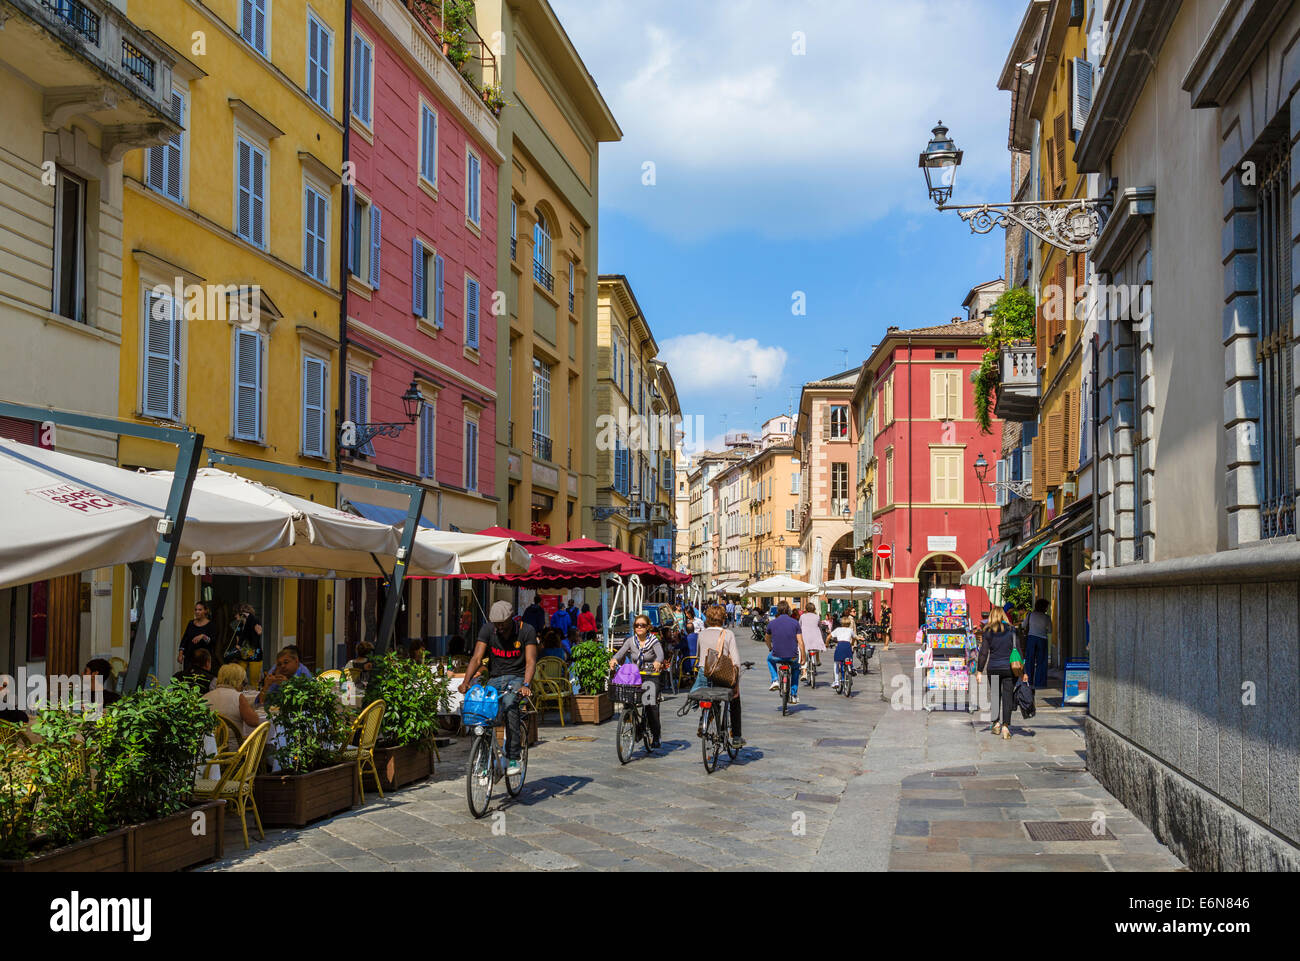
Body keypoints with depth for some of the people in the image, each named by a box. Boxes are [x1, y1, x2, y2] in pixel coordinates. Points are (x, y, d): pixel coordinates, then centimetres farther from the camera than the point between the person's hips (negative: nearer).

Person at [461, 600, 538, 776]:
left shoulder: (526, 631, -10)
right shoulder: (488, 630, -4)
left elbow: (531, 661, -18)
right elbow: (477, 658, -12)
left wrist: (525, 685, -35)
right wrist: (466, 681, -28)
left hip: (517, 677, -3)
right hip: (495, 678, 3)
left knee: (509, 703, -33)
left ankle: (513, 758, -30)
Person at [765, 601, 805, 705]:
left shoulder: (772, 623, 2)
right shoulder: (795, 623, -2)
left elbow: (768, 639, 20)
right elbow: (800, 642, -4)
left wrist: (770, 649, 40)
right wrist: (803, 657, 7)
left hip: (777, 656, 0)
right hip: (792, 656, 0)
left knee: (770, 658, 35)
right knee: (795, 669, 32)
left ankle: (775, 680, 17)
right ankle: (794, 695, 27)